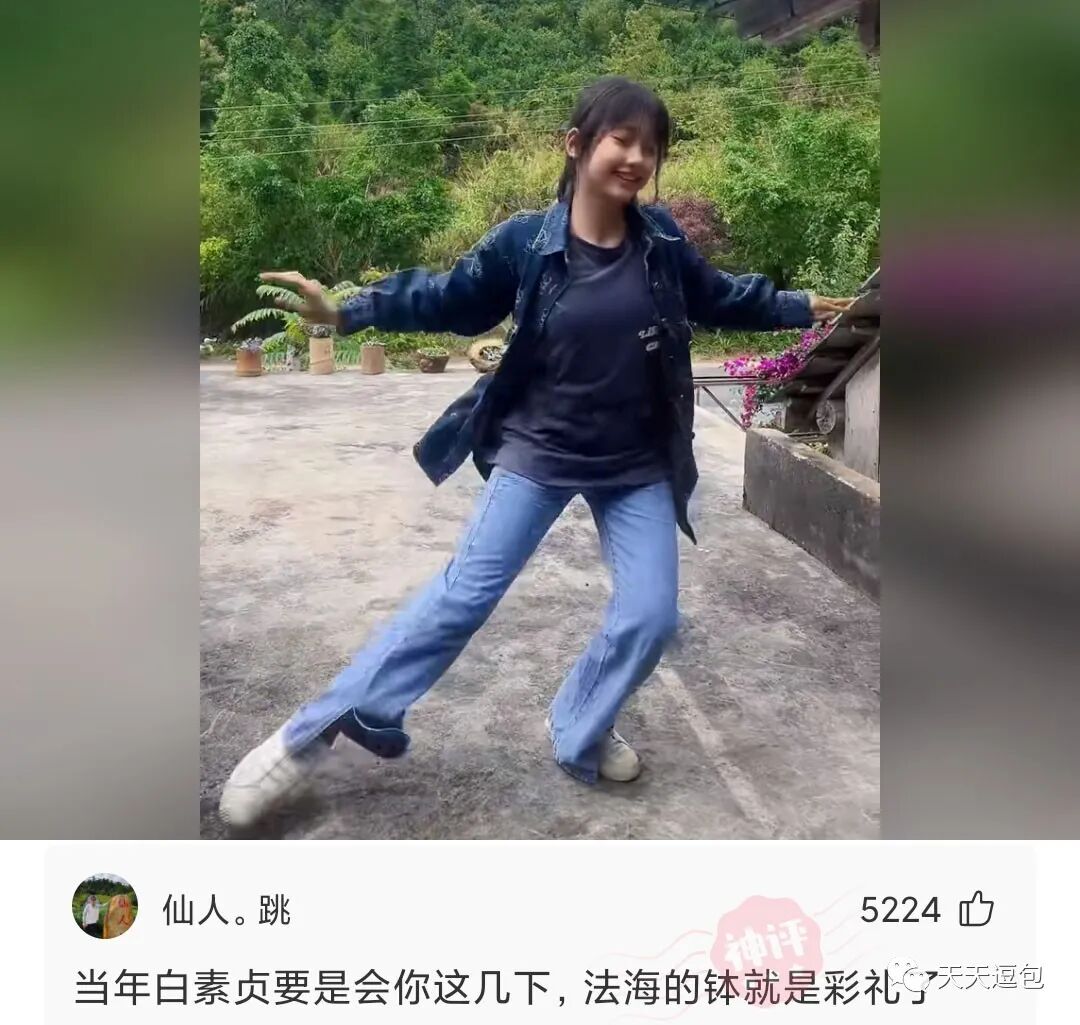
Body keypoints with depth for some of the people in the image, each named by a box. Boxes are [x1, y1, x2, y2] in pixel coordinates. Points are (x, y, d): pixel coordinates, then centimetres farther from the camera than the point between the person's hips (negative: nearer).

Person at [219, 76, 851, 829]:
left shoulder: (660, 241, -3)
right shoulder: (526, 241, -12)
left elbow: (720, 298, 14)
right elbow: (453, 299, -3)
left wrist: (803, 307, 17)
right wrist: (346, 311, -11)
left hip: (638, 465, 3)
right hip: (538, 451, -3)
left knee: (651, 614, -1)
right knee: (464, 595, -3)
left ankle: (579, 734, 26)